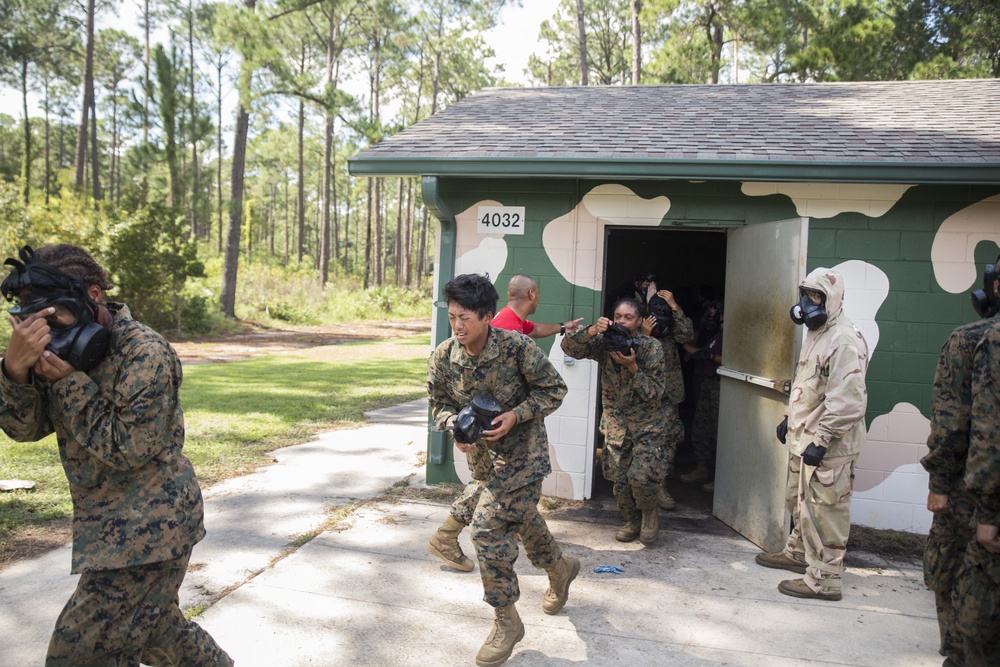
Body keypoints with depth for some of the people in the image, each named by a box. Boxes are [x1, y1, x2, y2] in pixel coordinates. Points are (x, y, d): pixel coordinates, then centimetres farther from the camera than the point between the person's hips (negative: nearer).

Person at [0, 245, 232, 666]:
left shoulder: (145, 353, -21)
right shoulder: (67, 350, 3)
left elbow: (128, 448, -22)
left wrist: (69, 381, -22)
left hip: (148, 530, -8)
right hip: (114, 526, 9)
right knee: (153, 628, 24)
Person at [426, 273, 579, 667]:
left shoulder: (518, 347, -23)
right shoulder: (442, 358, -10)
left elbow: (553, 389, -12)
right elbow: (440, 404, 4)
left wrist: (515, 415, -24)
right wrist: (456, 428, -17)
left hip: (522, 449, -6)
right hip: (483, 452, 6)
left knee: (489, 527, -15)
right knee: (521, 517, 23)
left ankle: (506, 621, 3)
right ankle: (560, 568, 54)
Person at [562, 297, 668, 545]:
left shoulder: (651, 347, -11)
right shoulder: (604, 343, -6)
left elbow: (655, 392, -14)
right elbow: (569, 347, -18)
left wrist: (632, 367, -27)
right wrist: (592, 330, -34)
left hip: (647, 424, -3)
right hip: (615, 424, 3)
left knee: (640, 477, -17)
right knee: (619, 480, 7)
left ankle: (649, 513, 14)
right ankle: (632, 521, 32)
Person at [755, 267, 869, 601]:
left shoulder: (844, 341, -20)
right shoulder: (816, 333, 14)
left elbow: (847, 400, -27)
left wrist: (821, 440, -26)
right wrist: (791, 419, 24)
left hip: (828, 447, -11)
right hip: (804, 439, 11)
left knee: (823, 512, -2)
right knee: (799, 503, 23)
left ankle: (823, 580, 8)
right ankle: (797, 554, 41)